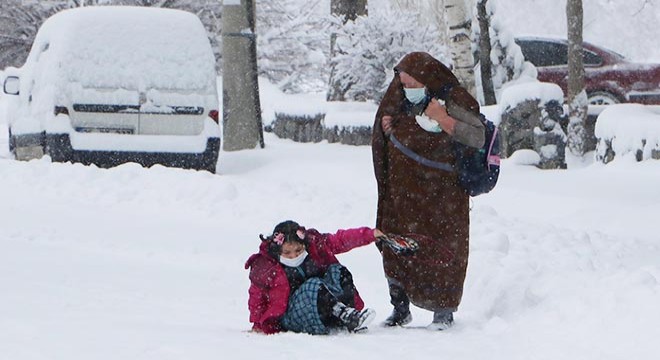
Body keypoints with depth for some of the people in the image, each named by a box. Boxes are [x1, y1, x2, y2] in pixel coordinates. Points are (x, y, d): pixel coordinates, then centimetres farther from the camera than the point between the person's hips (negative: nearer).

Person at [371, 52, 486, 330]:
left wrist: (443, 121, -26)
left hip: (442, 192, -5)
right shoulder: (399, 103, 7)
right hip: (403, 191, 6)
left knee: (442, 250, -3)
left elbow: (478, 137, -20)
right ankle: (400, 309, 13)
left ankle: (444, 311, 6)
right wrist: (386, 130, -1)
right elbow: (385, 147, 23)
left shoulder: (451, 101, -12)